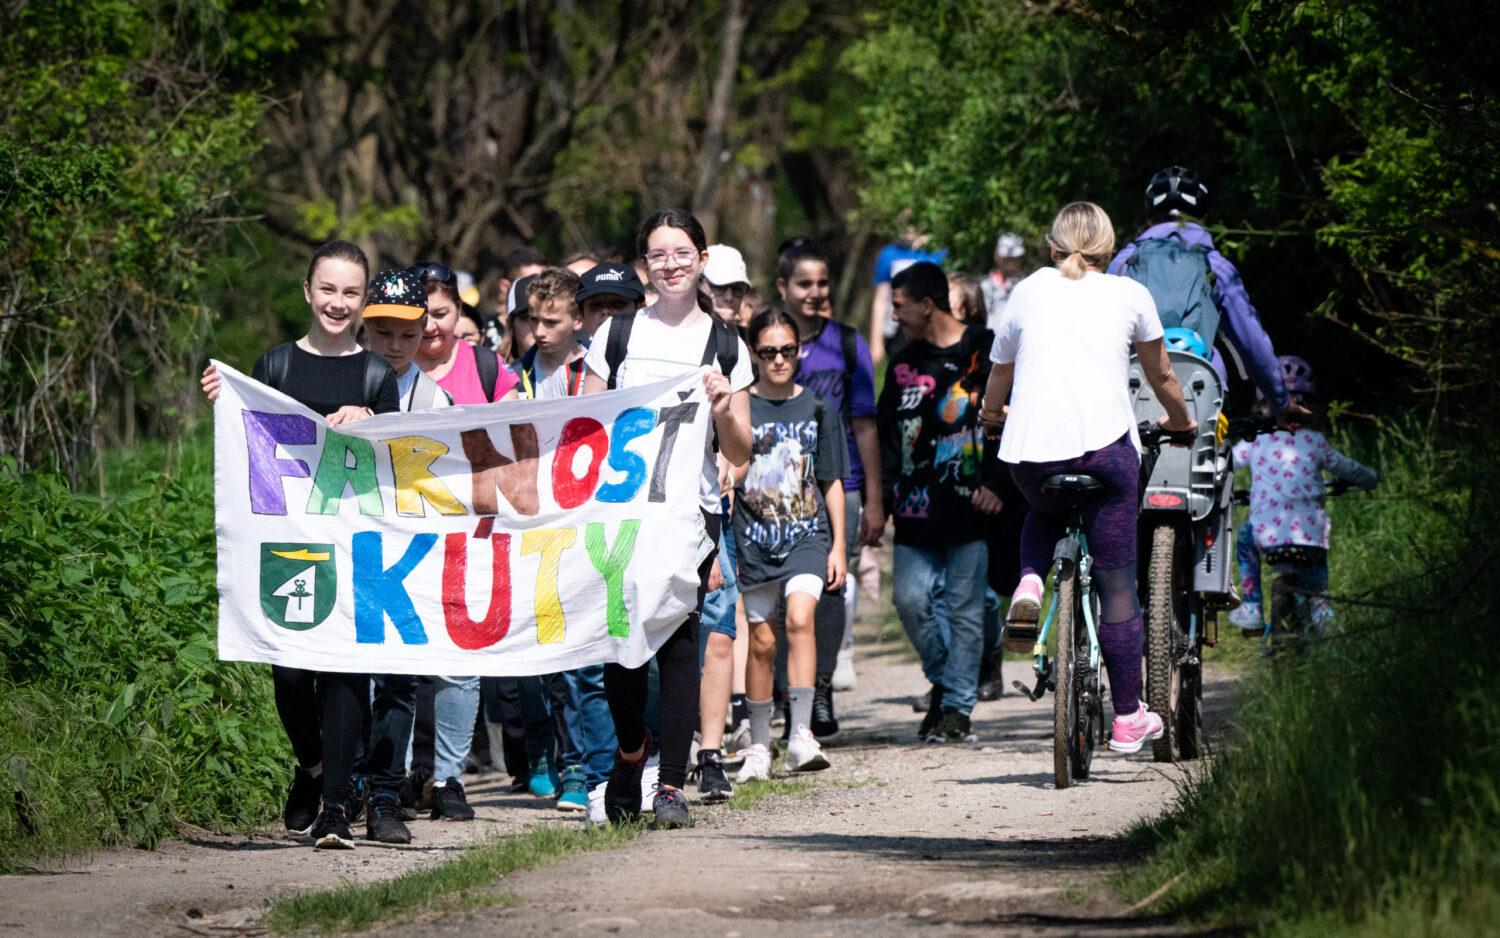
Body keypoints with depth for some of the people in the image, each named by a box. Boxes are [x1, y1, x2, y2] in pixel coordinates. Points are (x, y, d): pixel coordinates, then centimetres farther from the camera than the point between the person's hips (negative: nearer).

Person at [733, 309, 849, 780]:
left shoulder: (818, 410, 6)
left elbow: (832, 482, 10)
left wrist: (838, 546, 5)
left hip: (807, 534, -1)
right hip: (754, 540, 1)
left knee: (800, 618, -22)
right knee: (761, 642, 5)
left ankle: (801, 734, -25)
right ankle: (759, 746, 17)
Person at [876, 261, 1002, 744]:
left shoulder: (985, 351, -1)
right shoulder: (903, 362, 15)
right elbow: (886, 434, 18)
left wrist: (997, 484, -10)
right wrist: (880, 499, 10)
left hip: (969, 505, -5)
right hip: (916, 509, 5)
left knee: (965, 609, -2)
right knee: (909, 599, -5)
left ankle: (958, 708, 3)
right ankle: (943, 681, 17)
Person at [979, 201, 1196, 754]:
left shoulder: (1028, 292, 17)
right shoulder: (1128, 295, 13)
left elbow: (997, 381, 25)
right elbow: (1161, 376, 25)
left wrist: (992, 413, 48)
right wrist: (1180, 421, 44)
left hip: (1030, 450, 2)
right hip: (1104, 445, -2)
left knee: (1046, 513, 35)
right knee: (1117, 583, 8)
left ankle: (1029, 584, 4)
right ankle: (1128, 719, 10)